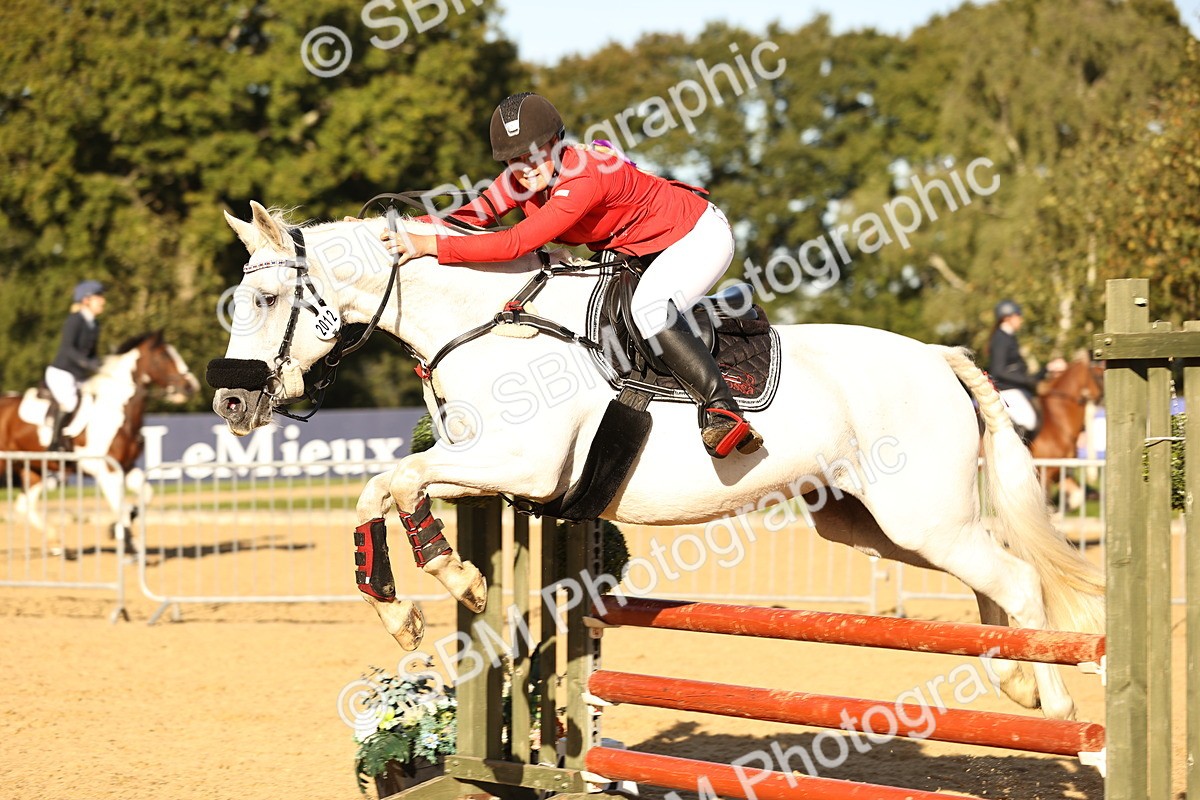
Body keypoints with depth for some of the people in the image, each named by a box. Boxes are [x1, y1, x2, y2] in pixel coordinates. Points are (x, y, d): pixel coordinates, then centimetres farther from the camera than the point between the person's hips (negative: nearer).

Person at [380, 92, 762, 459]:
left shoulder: (583, 177, -36)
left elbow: (515, 243, -41)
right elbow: (470, 216, -15)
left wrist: (429, 245, -43)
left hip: (699, 235, -10)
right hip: (637, 251, 10)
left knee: (649, 306, -33)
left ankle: (722, 410, -28)